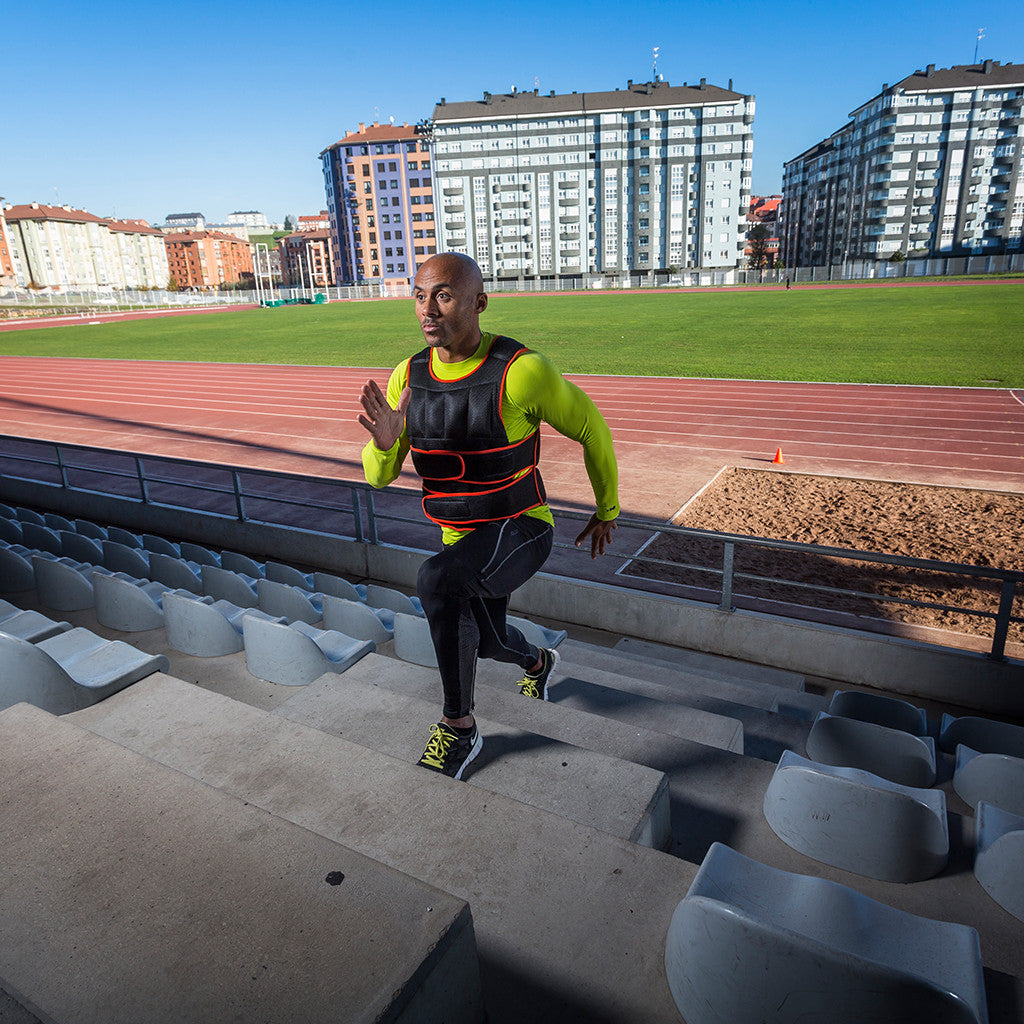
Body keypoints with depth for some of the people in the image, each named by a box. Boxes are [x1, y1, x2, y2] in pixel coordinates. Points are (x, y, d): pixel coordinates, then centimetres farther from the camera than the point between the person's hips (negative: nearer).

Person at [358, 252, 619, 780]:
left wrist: (607, 509, 3)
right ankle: (537, 662, 62)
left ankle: (459, 724, -13)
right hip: (462, 536, 7)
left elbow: (592, 428, -8)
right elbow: (379, 475, -5)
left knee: (435, 580, -34)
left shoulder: (521, 371, -24)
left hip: (521, 530, -6)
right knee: (487, 642, 24)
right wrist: (383, 441, -31)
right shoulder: (408, 378, -7)